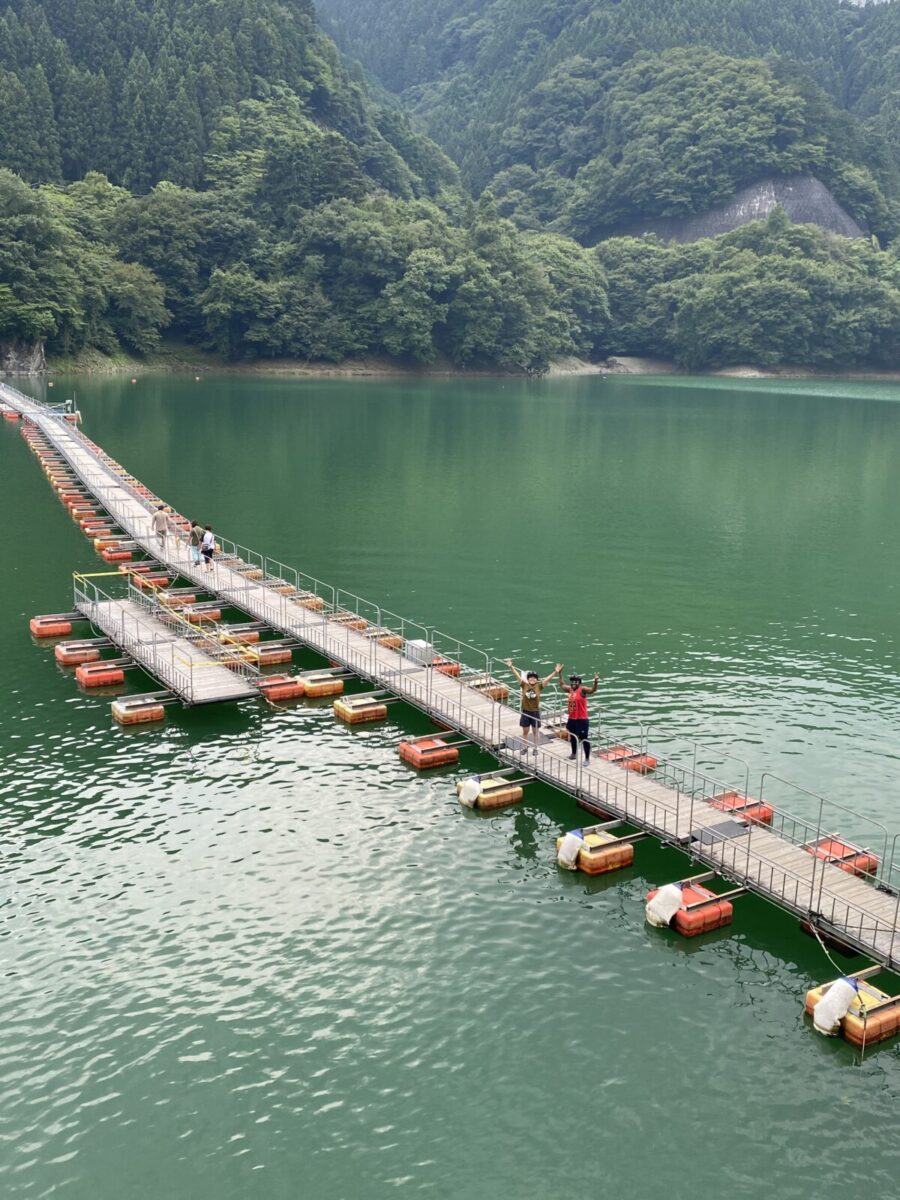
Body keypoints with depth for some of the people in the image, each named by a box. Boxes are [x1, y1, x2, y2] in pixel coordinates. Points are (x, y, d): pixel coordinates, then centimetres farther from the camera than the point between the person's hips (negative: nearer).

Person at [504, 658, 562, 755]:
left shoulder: (539, 686, -8)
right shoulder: (524, 685, -6)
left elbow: (548, 678, -17)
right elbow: (517, 675, -12)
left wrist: (556, 672, -29)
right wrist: (511, 667, -20)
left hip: (535, 712, -1)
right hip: (525, 712, 1)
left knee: (535, 732, 12)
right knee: (525, 731, 13)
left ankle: (535, 748, 24)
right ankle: (525, 748, 29)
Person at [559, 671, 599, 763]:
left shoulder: (582, 690, -14)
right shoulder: (570, 689, 6)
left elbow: (592, 690, -31)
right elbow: (562, 685, 26)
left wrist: (596, 682, -50)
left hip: (582, 719, -8)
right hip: (572, 719, 8)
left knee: (584, 739, -2)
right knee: (573, 737, 23)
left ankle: (587, 758, 7)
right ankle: (574, 754, 42)